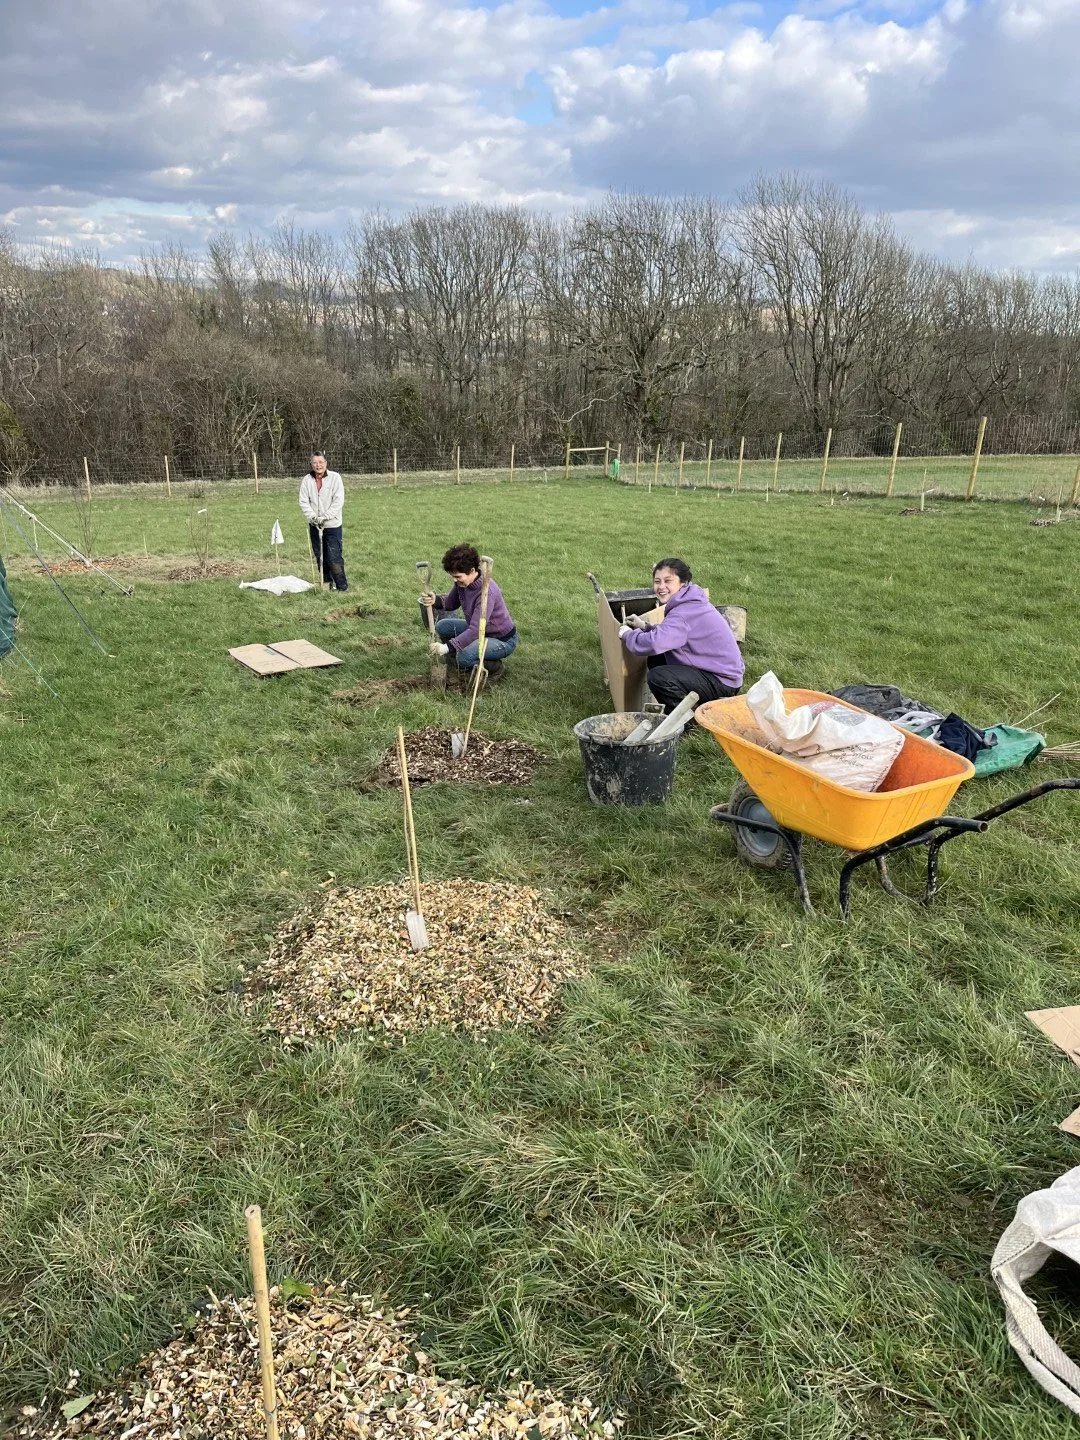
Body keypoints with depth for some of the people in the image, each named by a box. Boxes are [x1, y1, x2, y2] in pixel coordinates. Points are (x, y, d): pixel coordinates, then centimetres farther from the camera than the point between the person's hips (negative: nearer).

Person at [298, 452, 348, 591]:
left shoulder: (335, 477, -7)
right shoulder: (306, 480, 2)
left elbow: (339, 501, -12)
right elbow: (304, 502, 0)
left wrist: (325, 517, -18)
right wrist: (312, 517, -17)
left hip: (332, 525, -4)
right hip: (314, 525, 4)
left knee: (334, 556, -9)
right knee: (319, 556, 11)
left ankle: (341, 585, 1)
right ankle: (327, 581, 24)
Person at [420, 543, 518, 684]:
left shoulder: (487, 591, -33)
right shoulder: (462, 582, -9)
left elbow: (475, 630, -37)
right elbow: (451, 603, 6)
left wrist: (448, 647, -42)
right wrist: (435, 600, -17)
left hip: (503, 640, -9)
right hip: (480, 630, 9)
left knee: (464, 657, -30)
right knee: (442, 626, 3)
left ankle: (494, 668, -1)